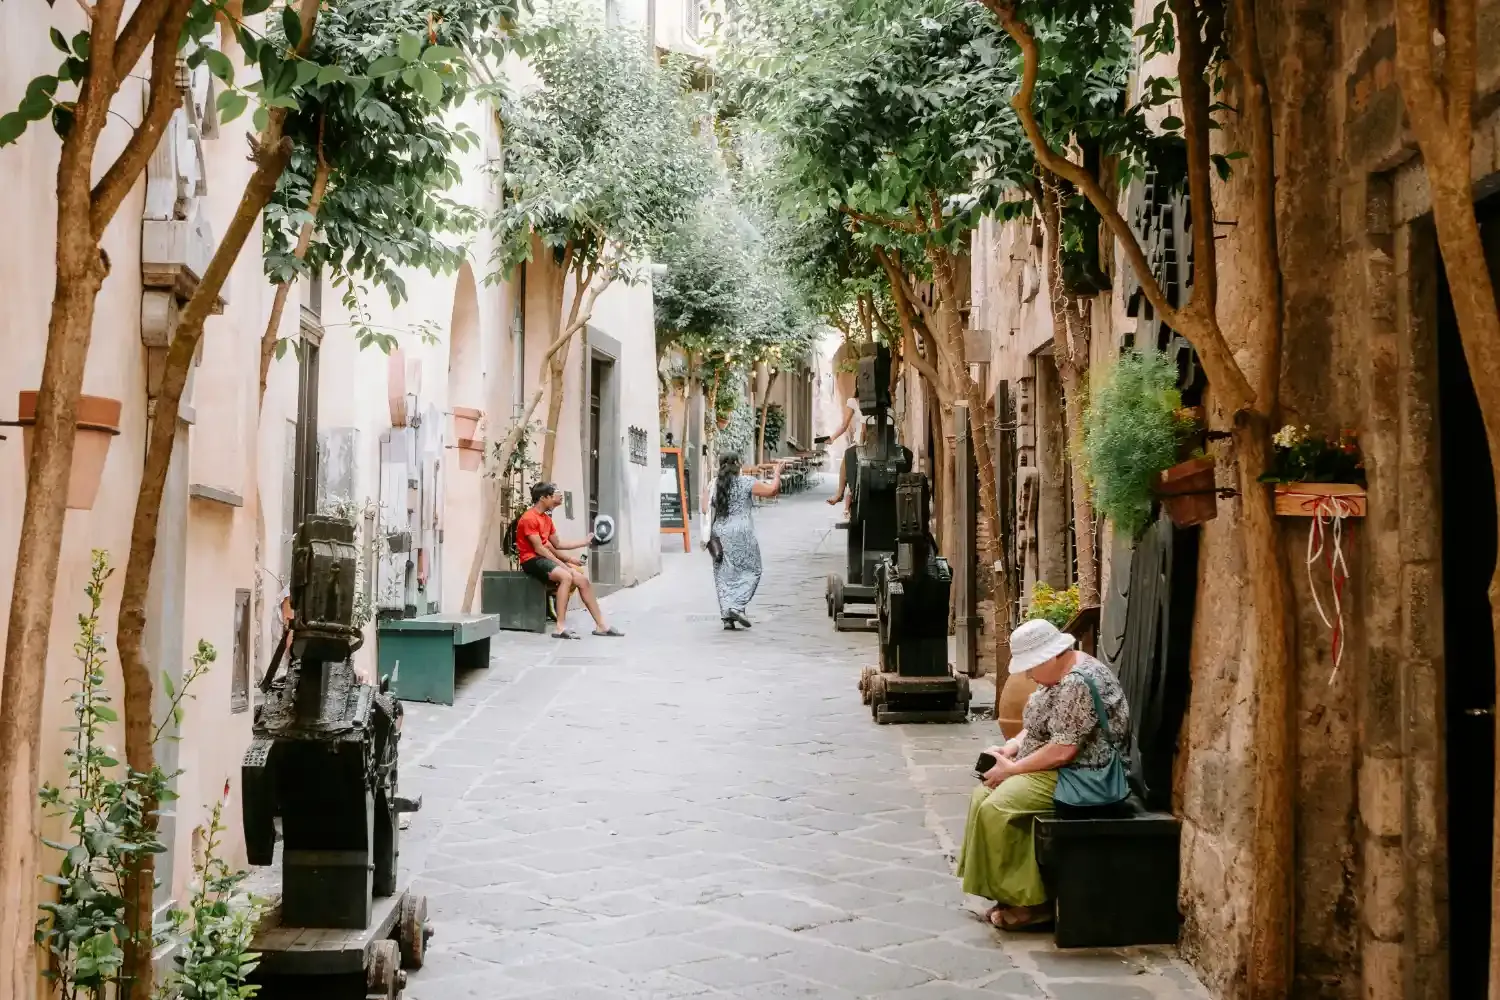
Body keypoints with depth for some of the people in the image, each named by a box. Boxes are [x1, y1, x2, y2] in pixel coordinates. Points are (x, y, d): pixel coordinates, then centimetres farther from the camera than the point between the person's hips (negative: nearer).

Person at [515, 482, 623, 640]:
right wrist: (561, 564, -19)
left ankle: (601, 625, 0)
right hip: (532, 560, -9)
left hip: (545, 558, 9)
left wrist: (584, 543, 18)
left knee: (582, 579, -3)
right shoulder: (529, 518, -13)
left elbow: (557, 544, 20)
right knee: (566, 576, -32)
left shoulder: (546, 518, 16)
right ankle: (561, 627, -34)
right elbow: (539, 549, -18)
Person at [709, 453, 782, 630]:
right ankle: (737, 607, -9)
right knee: (751, 570, 7)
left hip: (719, 533, 4)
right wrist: (777, 473, 16)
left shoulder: (714, 484, 7)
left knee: (724, 576, 9)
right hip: (741, 533, -4)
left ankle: (726, 616, 5)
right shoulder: (746, 482, -4)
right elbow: (772, 490, 0)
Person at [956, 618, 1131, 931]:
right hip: (1052, 769, 11)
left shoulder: (1078, 683, -23)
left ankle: (1030, 902, -10)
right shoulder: (1057, 675, 10)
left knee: (996, 808, -20)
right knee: (984, 796, 3)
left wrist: (1012, 768, -17)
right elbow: (1038, 727, 20)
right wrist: (1008, 749, 3)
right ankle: (1011, 892, 4)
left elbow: (1063, 750, -26)